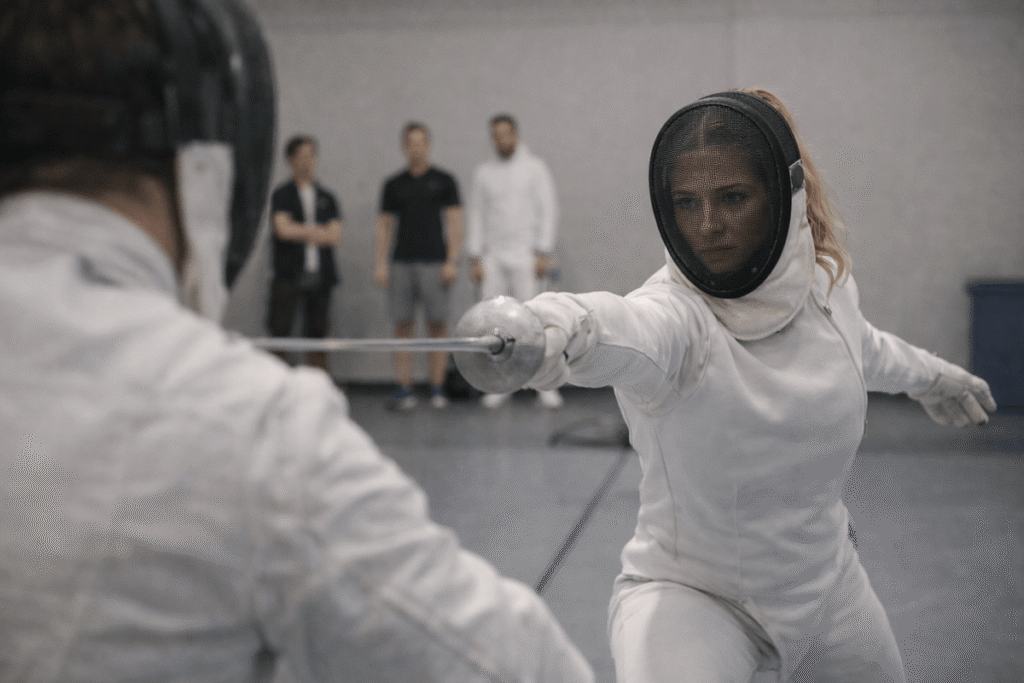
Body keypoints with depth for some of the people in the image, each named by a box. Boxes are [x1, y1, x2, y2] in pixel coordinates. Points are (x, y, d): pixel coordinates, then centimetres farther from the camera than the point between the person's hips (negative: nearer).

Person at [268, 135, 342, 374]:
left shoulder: (327, 198, 14)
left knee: (317, 335, 5)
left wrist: (301, 231, -3)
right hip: (288, 275, -3)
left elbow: (334, 236, 3)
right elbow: (283, 229, -10)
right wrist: (317, 231, -1)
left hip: (320, 274, 3)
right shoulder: (281, 195, 5)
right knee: (280, 334, -7)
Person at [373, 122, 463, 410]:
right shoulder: (393, 184, 12)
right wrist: (380, 264, 2)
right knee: (403, 326, 1)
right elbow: (384, 226, 12)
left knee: (437, 325, -1)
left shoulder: (444, 180, 5)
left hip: (434, 263, -2)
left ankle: (437, 389, 5)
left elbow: (455, 222, 2)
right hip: (401, 264, 2)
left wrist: (452, 261, -8)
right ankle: (404, 389, 4)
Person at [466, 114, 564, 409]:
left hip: (525, 257, -3)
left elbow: (548, 211, -2)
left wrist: (544, 253, -10)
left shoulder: (534, 167, 2)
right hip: (492, 259, 3)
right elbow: (477, 216, 11)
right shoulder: (483, 172, 11)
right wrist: (475, 259, 4)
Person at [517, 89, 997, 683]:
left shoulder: (826, 280, -9)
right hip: (690, 594, -6)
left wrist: (931, 375, 35)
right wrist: (548, 326, -77)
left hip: (824, 580, 6)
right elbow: (623, 330, -55)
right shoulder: (673, 314, -29)